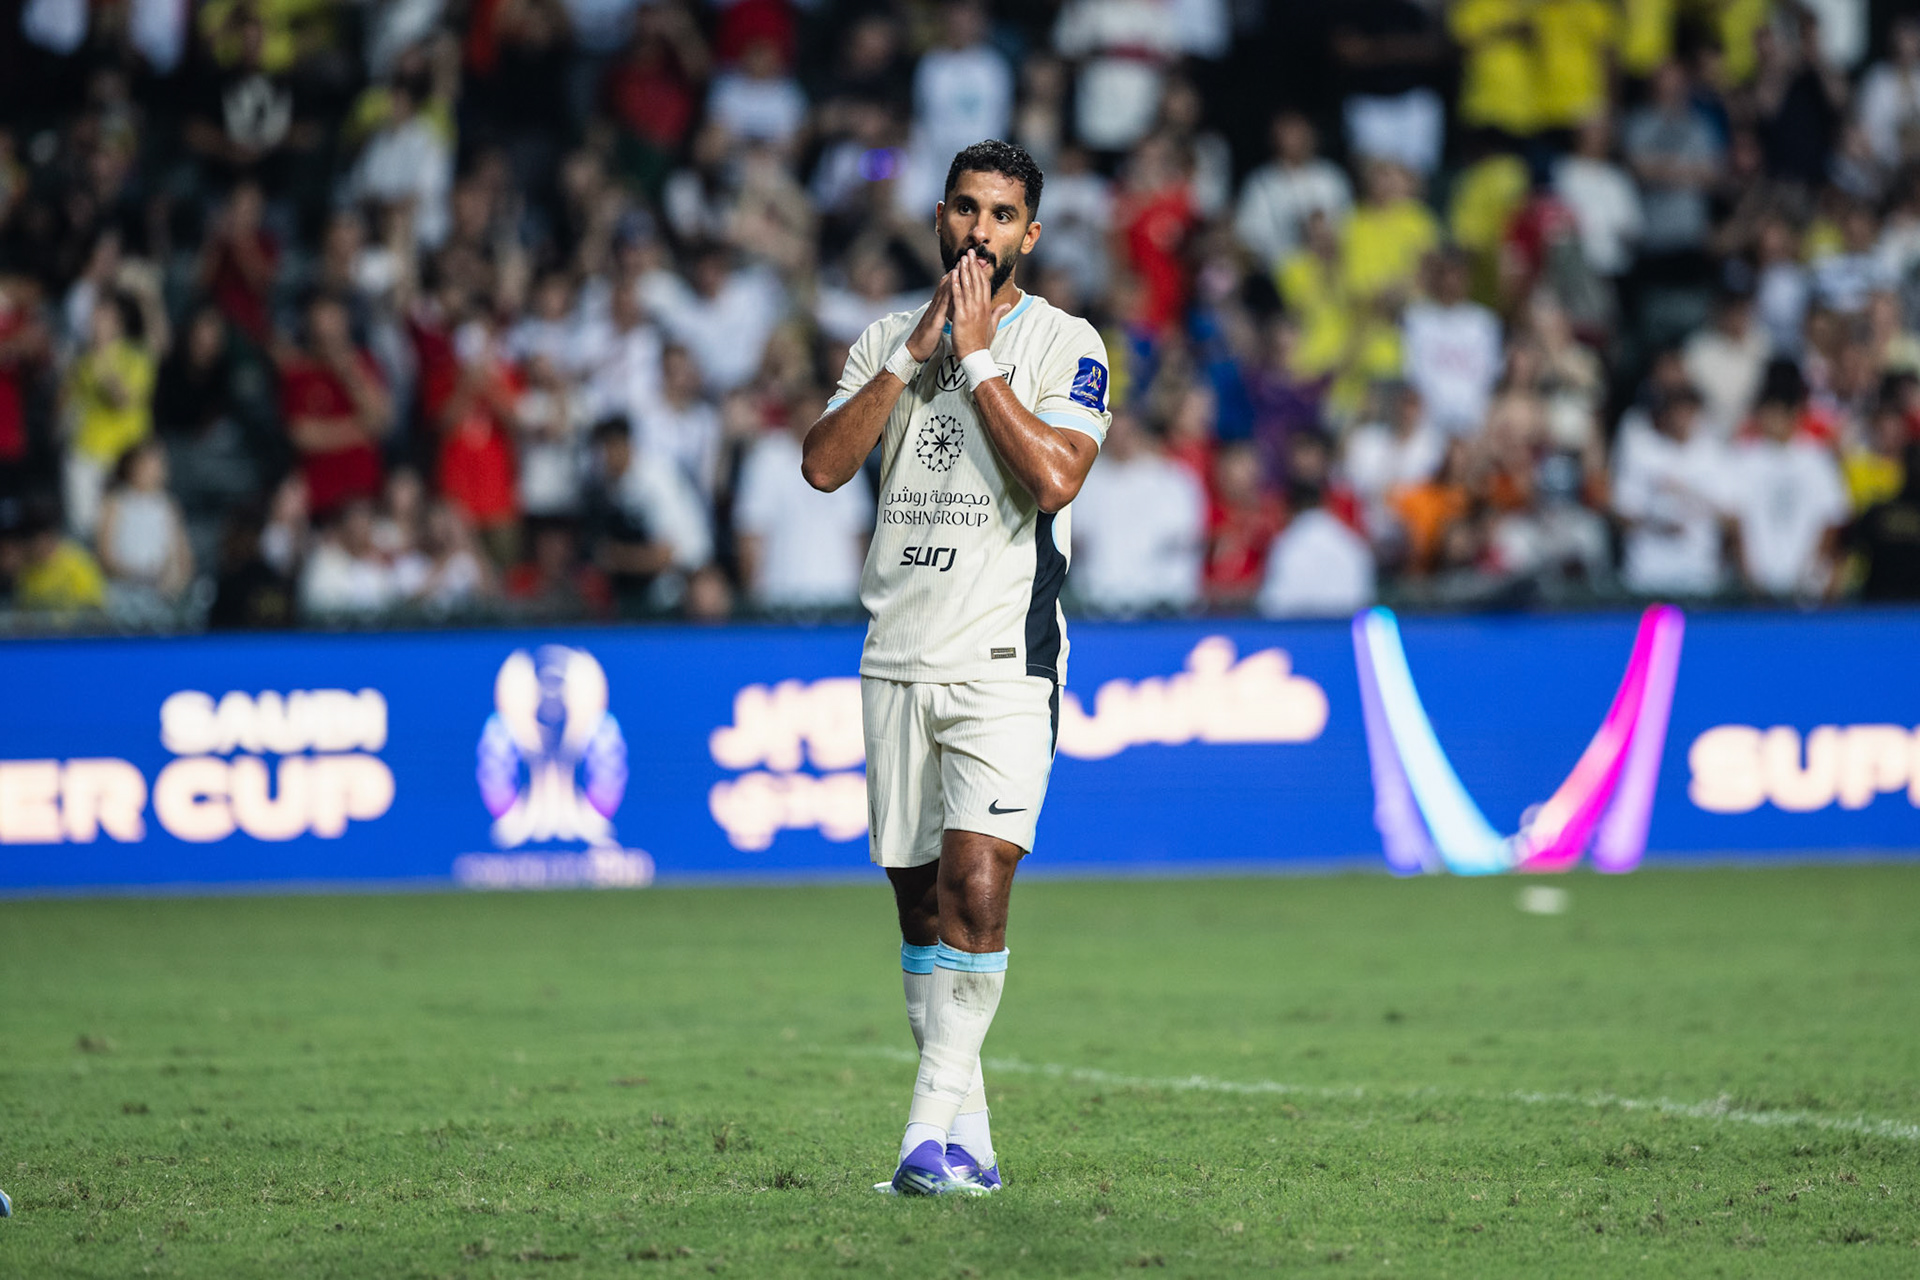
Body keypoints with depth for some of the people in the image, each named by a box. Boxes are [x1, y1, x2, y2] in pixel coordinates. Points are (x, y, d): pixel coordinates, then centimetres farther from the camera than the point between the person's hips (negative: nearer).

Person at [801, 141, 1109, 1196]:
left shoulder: (1065, 344, 0)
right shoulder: (887, 339, 13)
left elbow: (1055, 476, -16)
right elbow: (822, 465, -1)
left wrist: (976, 356, -12)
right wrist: (914, 353, -7)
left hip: (1002, 659, -5)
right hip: (897, 658, 5)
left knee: (976, 882, -18)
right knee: (918, 898, 7)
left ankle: (938, 1127, -16)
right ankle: (964, 1136, 15)